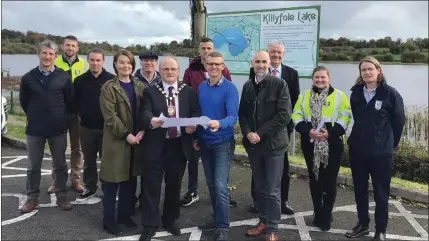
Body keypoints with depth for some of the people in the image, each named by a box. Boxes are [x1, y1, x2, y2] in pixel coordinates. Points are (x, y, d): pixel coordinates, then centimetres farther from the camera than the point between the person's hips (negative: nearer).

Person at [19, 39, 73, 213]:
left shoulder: (64, 77, -4)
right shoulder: (28, 78, 0)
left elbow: (70, 101, 5)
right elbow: (24, 102, 11)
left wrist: (60, 117, 7)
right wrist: (35, 117, 12)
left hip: (58, 129, -1)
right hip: (34, 129, 1)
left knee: (60, 165, 10)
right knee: (33, 166, 10)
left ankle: (61, 196, 23)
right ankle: (32, 198, 23)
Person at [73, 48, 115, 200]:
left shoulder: (112, 79, -7)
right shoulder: (79, 80, 1)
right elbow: (75, 103, 6)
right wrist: (80, 115, 0)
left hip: (107, 127, -2)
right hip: (86, 127, 3)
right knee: (89, 160, 14)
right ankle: (89, 188, 27)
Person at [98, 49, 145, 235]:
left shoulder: (139, 87, 9)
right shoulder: (109, 87, -5)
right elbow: (110, 116, -12)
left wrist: (142, 131, -10)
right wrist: (126, 134, -19)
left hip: (136, 139, 4)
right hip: (116, 140, -4)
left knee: (130, 181, 12)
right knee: (112, 182, 3)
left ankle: (125, 215, 27)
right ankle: (109, 219, 16)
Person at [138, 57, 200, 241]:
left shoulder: (189, 92, 7)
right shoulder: (150, 91, 2)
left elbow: (196, 113, 3)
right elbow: (145, 113, -12)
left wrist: (193, 125, -19)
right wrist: (151, 120, -35)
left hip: (180, 145, 2)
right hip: (156, 146, -2)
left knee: (174, 185, 14)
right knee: (151, 186, 2)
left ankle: (170, 221, 31)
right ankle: (149, 225, 16)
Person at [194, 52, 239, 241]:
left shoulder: (230, 88, -13)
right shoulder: (201, 87, 4)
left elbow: (233, 116, -23)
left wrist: (219, 124, -42)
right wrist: (196, 137, 11)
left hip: (222, 143, -6)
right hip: (204, 142, 6)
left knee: (221, 186, -9)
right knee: (211, 184, 14)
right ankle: (217, 219, 29)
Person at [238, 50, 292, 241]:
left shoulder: (279, 84, -6)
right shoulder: (247, 86, 8)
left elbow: (284, 115, -13)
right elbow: (242, 113, 10)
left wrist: (260, 133, -15)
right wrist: (248, 133, -9)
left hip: (273, 143, -4)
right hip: (253, 144, 4)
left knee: (272, 190, 1)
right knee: (259, 187, 14)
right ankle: (263, 221, 29)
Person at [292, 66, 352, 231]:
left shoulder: (339, 96, 2)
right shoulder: (304, 96, 9)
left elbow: (345, 117, -5)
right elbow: (296, 116, 3)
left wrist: (330, 133, -18)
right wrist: (308, 131, -14)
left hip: (332, 145, -3)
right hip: (310, 145, 3)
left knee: (329, 181, 1)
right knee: (314, 179, 12)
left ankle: (326, 216, 15)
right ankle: (318, 213, 26)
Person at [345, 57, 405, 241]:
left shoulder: (390, 93, -9)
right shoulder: (356, 93, 3)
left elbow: (399, 120, -2)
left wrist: (391, 142, 5)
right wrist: (360, 138, 13)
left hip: (381, 152, -4)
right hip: (357, 150, 4)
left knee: (381, 193, 7)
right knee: (360, 190, 14)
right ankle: (362, 224, 31)